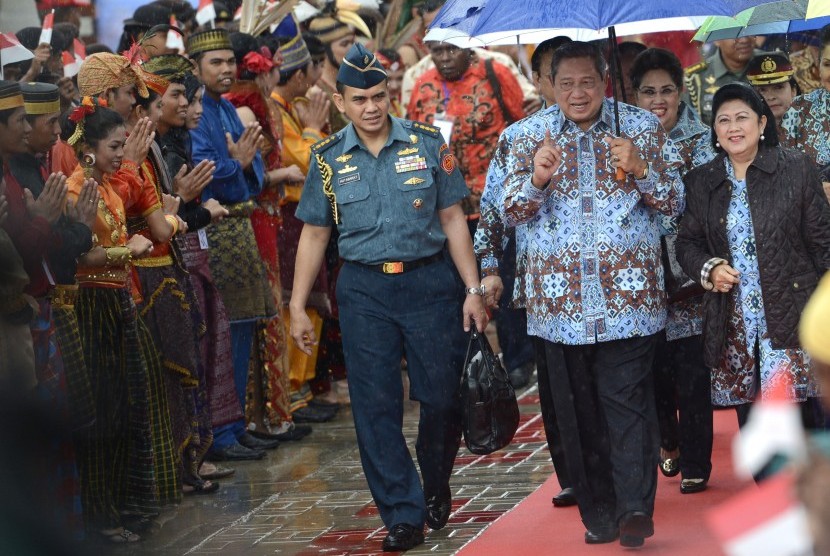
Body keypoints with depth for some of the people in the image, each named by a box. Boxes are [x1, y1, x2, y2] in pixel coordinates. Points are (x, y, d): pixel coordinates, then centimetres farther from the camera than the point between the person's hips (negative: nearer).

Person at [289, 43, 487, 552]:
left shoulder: (427, 143, 0)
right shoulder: (329, 159, 4)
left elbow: (453, 218, 2)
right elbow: (314, 234, 9)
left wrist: (474, 289, -2)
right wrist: (298, 308, 7)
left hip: (429, 282, -1)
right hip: (364, 290, 1)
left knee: (443, 395, 1)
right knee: (375, 407, -2)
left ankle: (437, 486, 27)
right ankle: (403, 515, 5)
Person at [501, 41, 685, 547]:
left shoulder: (643, 128, 4)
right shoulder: (530, 136, 7)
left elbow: (675, 203, 5)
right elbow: (513, 215, 7)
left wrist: (640, 170, -13)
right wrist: (536, 180, -13)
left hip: (628, 292, -2)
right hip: (561, 297, 2)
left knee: (627, 399, -11)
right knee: (577, 409, 4)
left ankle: (635, 507, -12)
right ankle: (598, 513, 11)